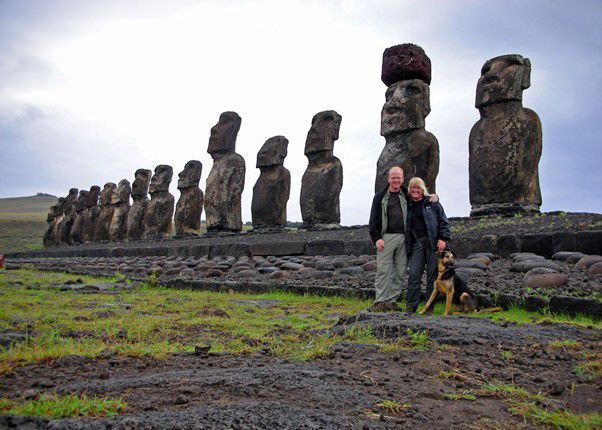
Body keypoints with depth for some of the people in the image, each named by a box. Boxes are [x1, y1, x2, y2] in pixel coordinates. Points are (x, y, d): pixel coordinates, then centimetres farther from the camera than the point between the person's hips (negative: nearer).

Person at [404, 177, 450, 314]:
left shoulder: (432, 202, 6)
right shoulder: (408, 206, 15)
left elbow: (443, 221, 3)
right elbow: (406, 227, 21)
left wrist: (443, 238, -8)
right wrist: (407, 245, 13)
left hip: (433, 242, -2)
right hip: (416, 243, 2)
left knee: (432, 274, -1)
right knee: (413, 274, -7)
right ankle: (410, 306, -2)